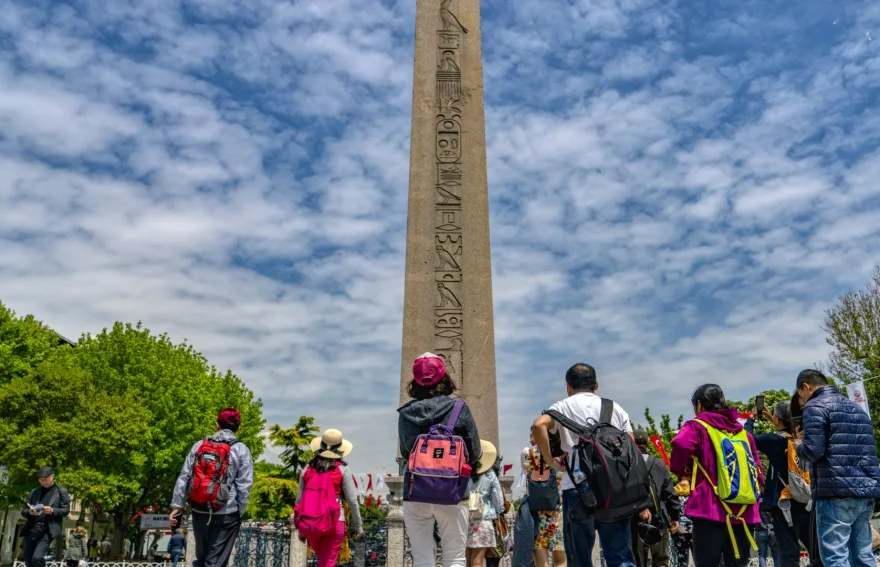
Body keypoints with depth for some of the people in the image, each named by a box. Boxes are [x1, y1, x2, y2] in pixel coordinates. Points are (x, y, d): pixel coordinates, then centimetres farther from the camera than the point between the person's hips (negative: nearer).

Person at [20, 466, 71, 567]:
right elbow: (23, 510, 14)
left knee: (37, 558, -18)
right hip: (31, 529, 5)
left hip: (47, 530, -5)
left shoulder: (61, 491, 7)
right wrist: (29, 512, -9)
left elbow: (66, 510, 1)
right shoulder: (34, 492, 18)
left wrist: (52, 511, -16)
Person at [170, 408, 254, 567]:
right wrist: (240, 511, 1)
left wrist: (178, 505, 8)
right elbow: (245, 484, -7)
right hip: (227, 513, -3)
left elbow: (184, 477, 5)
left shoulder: (199, 445, 7)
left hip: (200, 510, 4)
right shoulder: (241, 450, -3)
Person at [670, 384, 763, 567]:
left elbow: (681, 446, -20)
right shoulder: (743, 432, 19)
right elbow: (757, 473, 17)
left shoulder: (697, 427, 1)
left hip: (711, 511, -6)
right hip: (744, 513, 6)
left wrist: (682, 471, -3)